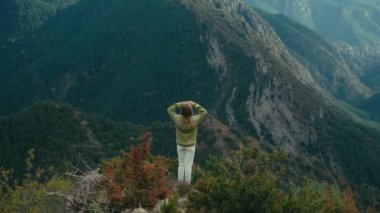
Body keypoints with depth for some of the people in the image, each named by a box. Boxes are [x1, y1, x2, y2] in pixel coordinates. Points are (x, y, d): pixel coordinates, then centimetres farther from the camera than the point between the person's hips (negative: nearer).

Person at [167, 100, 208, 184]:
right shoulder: (194, 120, -25)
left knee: (181, 164, 14)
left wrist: (180, 104, -11)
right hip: (191, 146, -1)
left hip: (180, 145, 2)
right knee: (188, 165, 5)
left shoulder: (178, 119, -23)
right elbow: (204, 112, -11)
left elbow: (170, 109, -7)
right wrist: (194, 104, -14)